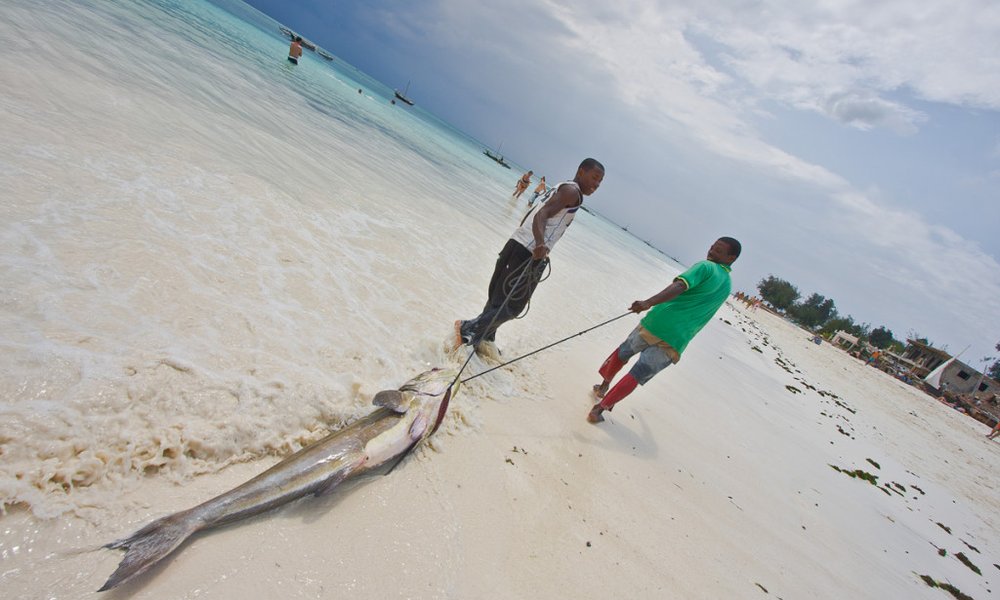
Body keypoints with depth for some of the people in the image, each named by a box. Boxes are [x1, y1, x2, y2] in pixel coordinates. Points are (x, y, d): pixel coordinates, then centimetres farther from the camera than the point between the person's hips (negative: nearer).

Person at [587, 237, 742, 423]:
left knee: (621, 354, 24)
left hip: (656, 323, -4)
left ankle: (603, 387, 41)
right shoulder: (727, 287, 18)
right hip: (675, 343, 4)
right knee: (636, 377, 9)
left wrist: (648, 302, -35)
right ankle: (600, 408, 3)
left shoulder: (705, 267, -2)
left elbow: (680, 286, -21)